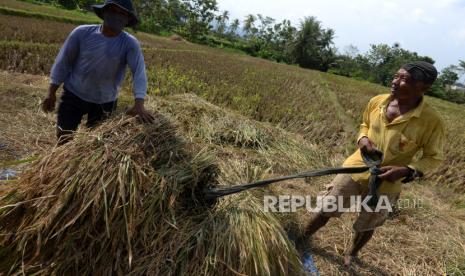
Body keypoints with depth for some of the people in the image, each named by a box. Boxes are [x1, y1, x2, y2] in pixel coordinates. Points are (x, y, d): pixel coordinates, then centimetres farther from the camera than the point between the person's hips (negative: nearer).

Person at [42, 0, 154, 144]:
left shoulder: (130, 43, -14)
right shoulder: (82, 32, -10)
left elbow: (139, 71, -26)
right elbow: (63, 62, -2)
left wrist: (139, 104, -41)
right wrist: (51, 93, -1)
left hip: (105, 102, 0)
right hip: (74, 94, 0)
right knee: (63, 138, 5)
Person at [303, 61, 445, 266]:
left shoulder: (431, 121, -19)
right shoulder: (377, 101, -9)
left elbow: (434, 157, -8)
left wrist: (407, 171, -25)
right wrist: (363, 139, -11)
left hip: (385, 185, -2)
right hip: (356, 169, 2)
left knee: (366, 226, 19)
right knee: (326, 210, 11)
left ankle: (352, 254, 50)